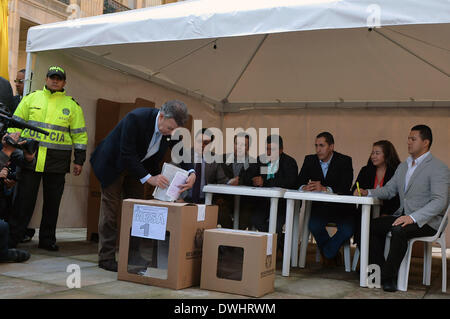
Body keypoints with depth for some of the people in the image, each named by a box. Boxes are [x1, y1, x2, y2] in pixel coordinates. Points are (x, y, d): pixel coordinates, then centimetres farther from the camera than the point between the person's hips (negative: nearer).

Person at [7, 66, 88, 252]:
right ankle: (12, 238, 9)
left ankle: (47, 239, 17)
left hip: (57, 161, 0)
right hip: (30, 156, 0)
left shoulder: (72, 105, 8)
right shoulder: (31, 98, 10)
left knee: (52, 202, 6)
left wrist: (79, 160, 3)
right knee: (24, 199, 0)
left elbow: (80, 134, 8)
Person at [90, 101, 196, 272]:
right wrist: (149, 178, -34)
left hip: (137, 165, 6)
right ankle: (106, 258, 4)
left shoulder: (172, 126, -17)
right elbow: (126, 155, -33)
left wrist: (191, 173, -26)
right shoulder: (136, 118, -35)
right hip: (114, 163, -6)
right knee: (111, 208, -3)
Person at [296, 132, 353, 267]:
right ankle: (333, 253, 4)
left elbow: (345, 188, -19)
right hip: (319, 206, 2)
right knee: (314, 225, -27)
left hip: (340, 206, -2)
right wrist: (305, 187, -27)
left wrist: (324, 189, -34)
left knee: (348, 230, -26)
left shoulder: (344, 161, -5)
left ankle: (327, 253, 4)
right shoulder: (309, 160, 5)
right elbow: (299, 183, -2)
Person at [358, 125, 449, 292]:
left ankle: (389, 277, -21)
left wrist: (413, 217, -32)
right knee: (372, 225, -7)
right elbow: (388, 190, 18)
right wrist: (368, 193, -2)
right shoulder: (403, 166, 16)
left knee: (399, 230, -33)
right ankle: (378, 270, 0)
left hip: (426, 220, -8)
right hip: (403, 215, 8)